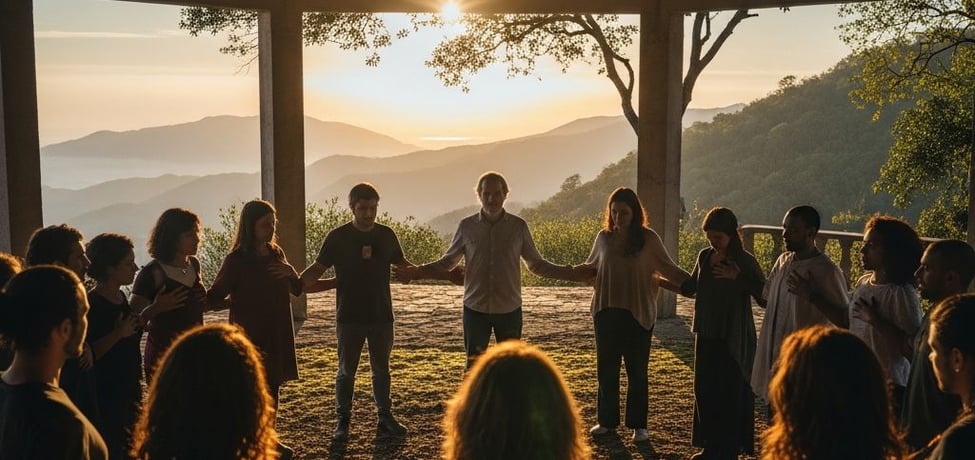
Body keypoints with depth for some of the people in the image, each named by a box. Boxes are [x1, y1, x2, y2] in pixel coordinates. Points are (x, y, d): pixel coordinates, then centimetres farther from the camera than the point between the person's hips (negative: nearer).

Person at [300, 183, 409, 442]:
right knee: (346, 371, 8)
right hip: (350, 317, -2)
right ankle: (342, 422, 19)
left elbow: (403, 265, 12)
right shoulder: (338, 238, -6)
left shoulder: (386, 235, 3)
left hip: (381, 316, 2)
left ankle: (385, 418, 24)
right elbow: (317, 269, 0)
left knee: (381, 370, 13)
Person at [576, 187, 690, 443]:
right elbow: (591, 267, 17)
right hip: (606, 312, 3)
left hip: (638, 314, -3)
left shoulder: (648, 239, -5)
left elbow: (669, 270, 1)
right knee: (606, 369, 10)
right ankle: (607, 421, 24)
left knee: (637, 371, 7)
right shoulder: (604, 238, 3)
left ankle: (638, 425, 19)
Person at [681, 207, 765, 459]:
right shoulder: (705, 256, 4)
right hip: (706, 335, 6)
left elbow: (765, 297, -16)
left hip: (733, 339, -6)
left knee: (730, 394, 0)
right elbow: (690, 287, 15)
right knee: (704, 391, 11)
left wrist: (738, 277, -26)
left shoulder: (745, 261, -11)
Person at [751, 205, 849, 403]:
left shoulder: (827, 271, -15)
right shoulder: (783, 261, 8)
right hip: (775, 358, 8)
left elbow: (845, 321, -15)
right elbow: (767, 297, 22)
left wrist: (811, 295, -26)